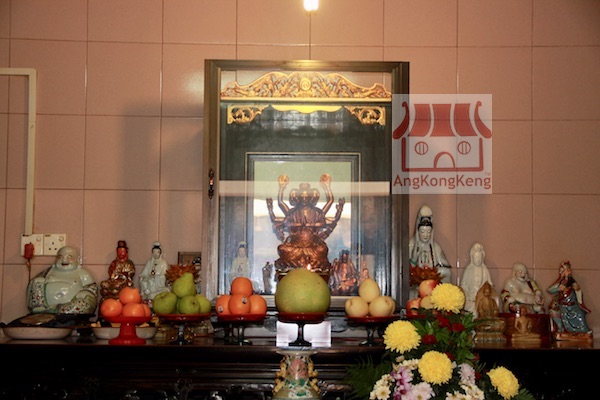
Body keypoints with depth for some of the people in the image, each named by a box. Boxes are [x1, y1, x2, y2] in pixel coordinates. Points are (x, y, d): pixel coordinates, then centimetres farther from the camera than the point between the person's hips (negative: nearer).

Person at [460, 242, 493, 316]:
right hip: (471, 298, -1)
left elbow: (490, 285, 9)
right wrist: (468, 297, -4)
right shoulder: (468, 269, 4)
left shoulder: (485, 270, 8)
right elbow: (463, 284, 5)